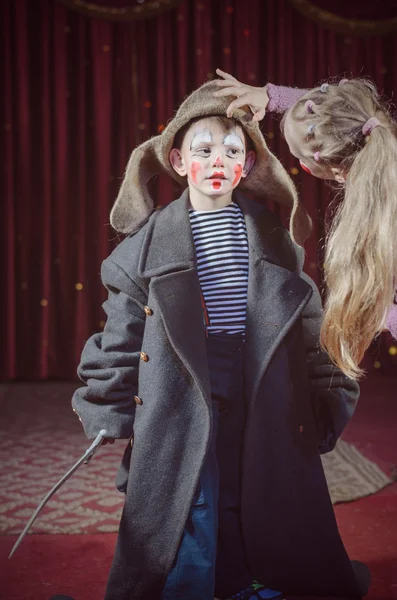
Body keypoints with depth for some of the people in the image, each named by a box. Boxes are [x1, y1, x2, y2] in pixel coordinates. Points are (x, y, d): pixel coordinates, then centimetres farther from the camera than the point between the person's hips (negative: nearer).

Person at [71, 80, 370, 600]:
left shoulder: (277, 240, 6)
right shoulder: (148, 242, 2)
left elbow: (310, 328, 10)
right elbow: (121, 333, 4)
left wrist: (326, 406, 8)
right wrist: (110, 416, 3)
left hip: (265, 421, 2)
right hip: (181, 416, -2)